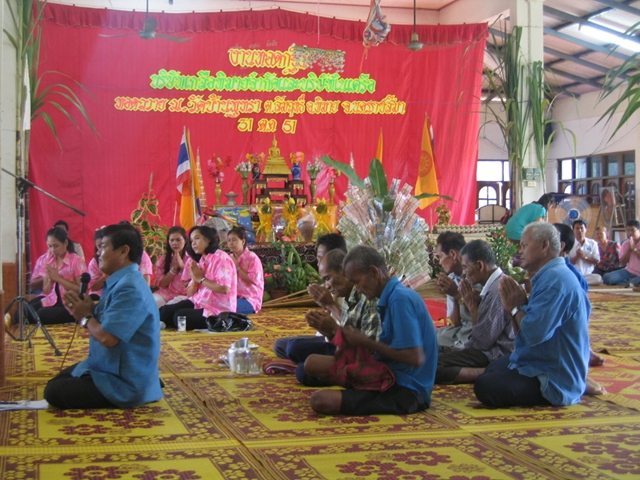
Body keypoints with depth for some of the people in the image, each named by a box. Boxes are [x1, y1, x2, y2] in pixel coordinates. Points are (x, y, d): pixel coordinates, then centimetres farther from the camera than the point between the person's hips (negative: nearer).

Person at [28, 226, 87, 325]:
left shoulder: (76, 261, -7)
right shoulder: (45, 260, 9)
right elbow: (46, 291, 12)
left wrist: (58, 278, -15)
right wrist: (50, 279, -10)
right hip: (51, 301, 5)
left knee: (41, 316, -31)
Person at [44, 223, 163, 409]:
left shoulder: (130, 288, -27)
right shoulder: (121, 282, 7)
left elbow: (107, 337, -31)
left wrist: (85, 317, -13)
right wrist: (89, 309, -6)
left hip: (126, 383, -11)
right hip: (112, 369, 11)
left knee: (54, 392, -7)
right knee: (59, 379, 26)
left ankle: (121, 399, 0)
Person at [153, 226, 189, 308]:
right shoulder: (163, 259, 12)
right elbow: (162, 284, 3)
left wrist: (182, 266, -13)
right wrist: (174, 268, -7)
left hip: (183, 295, -3)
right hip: (166, 293, 3)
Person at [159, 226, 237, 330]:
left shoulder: (221, 258, -10)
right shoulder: (199, 261, 15)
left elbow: (225, 289, -25)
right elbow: (189, 294, 14)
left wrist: (201, 279, -13)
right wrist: (195, 280, -8)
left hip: (217, 310, -8)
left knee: (180, 316, -26)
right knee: (166, 311, -15)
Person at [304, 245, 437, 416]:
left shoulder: (400, 299, -18)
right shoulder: (392, 296, 12)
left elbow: (416, 358, -24)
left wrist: (365, 342, -14)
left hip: (406, 392, -9)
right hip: (392, 378, 9)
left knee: (321, 401, -25)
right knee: (313, 363, 5)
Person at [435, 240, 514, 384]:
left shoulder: (500, 289, -17)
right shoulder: (493, 285, 15)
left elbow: (482, 342, -18)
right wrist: (475, 304, 1)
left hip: (493, 356, -11)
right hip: (489, 349, 11)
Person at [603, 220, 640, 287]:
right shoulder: (626, 243, 9)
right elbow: (623, 263, 4)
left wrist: (634, 249, -14)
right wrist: (629, 249, -5)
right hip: (629, 272, 5)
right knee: (607, 277, -19)